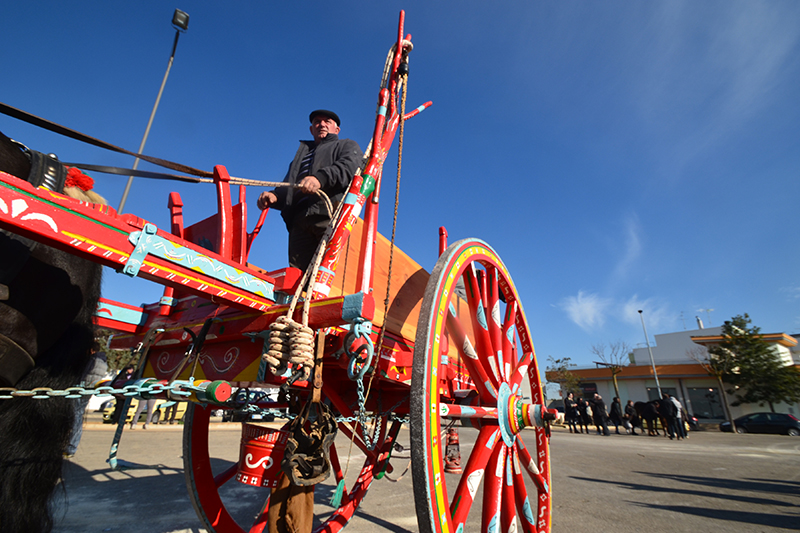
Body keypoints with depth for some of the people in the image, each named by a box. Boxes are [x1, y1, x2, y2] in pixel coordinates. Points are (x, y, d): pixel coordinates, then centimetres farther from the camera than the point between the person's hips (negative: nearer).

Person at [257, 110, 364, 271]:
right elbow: (288, 187, 33)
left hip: (331, 215, -4)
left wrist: (321, 177, -18)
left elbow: (351, 166, 1)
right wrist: (274, 196, 8)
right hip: (299, 219, 5)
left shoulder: (347, 146, 26)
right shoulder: (302, 153, 41)